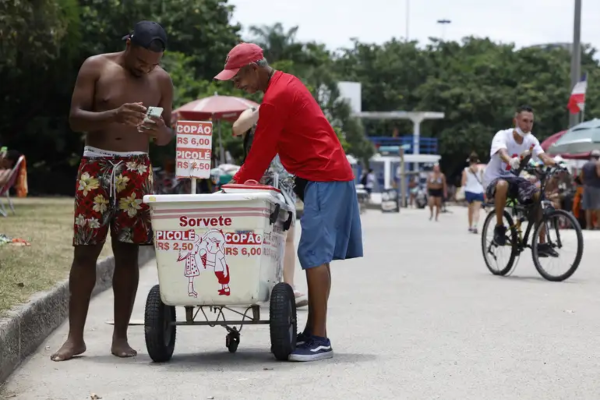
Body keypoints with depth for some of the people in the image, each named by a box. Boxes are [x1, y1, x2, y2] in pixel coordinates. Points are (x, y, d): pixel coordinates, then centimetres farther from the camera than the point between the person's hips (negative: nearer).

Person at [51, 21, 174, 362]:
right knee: (85, 251, -3)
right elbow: (75, 118, -7)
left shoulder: (162, 80, 5)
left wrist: (160, 131, -17)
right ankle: (75, 337, 1)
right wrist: (113, 115, -24)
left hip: (136, 170, 2)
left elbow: (167, 137, 8)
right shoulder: (96, 67, -2)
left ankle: (120, 337, 6)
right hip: (96, 165, -1)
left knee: (127, 253, 0)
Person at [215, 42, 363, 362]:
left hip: (323, 179, -11)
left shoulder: (275, 99, -16)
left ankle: (320, 340, -14)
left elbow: (261, 152, -12)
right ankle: (312, 332, 14)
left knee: (314, 256, -13)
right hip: (332, 173, 11)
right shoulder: (286, 84, 16)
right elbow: (268, 147, 20)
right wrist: (244, 181, 17)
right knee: (316, 256, 10)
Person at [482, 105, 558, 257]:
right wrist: (511, 161, -63)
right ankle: (499, 226, -21)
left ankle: (542, 243, -10)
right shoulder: (502, 136, -18)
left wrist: (556, 163, -41)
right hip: (494, 178, -6)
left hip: (515, 178, 6)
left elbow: (543, 156, -18)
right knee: (502, 185, -41)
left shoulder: (531, 140, -2)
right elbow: (502, 152, -40)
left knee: (539, 195, -17)